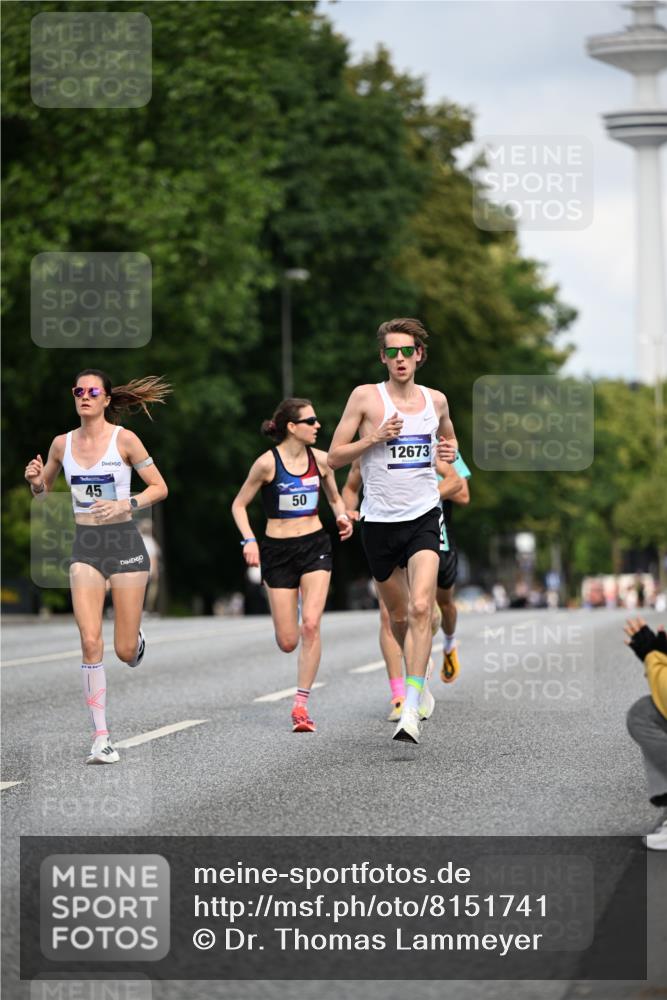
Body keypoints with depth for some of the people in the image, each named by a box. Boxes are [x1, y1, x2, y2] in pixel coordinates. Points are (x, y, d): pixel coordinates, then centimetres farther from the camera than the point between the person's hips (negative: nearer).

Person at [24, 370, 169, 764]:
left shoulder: (124, 439, -8)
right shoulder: (63, 443, 4)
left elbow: (160, 488, -4)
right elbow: (43, 491, 17)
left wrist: (125, 505, -21)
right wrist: (35, 479, -6)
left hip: (124, 542, -2)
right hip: (85, 545, 2)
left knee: (125, 652, 1)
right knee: (91, 642, -12)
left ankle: (137, 639, 41)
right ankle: (101, 736, -7)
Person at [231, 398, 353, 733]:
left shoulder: (320, 460, 1)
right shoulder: (268, 463, -9)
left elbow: (335, 498, 18)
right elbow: (239, 505, 0)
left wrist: (342, 517, -3)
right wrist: (249, 540, -14)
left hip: (315, 545, 2)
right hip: (278, 551, -2)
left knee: (311, 625, -17)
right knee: (287, 642, -2)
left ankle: (301, 704, -10)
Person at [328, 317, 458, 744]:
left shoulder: (436, 400, 7)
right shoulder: (366, 397, -2)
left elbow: (450, 439, 28)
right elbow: (334, 457, -1)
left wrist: (450, 451, 5)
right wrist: (375, 438, -15)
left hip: (424, 516, 0)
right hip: (380, 520, 0)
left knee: (420, 608, -18)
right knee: (398, 616, 11)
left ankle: (411, 709, -22)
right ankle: (418, 676, 39)